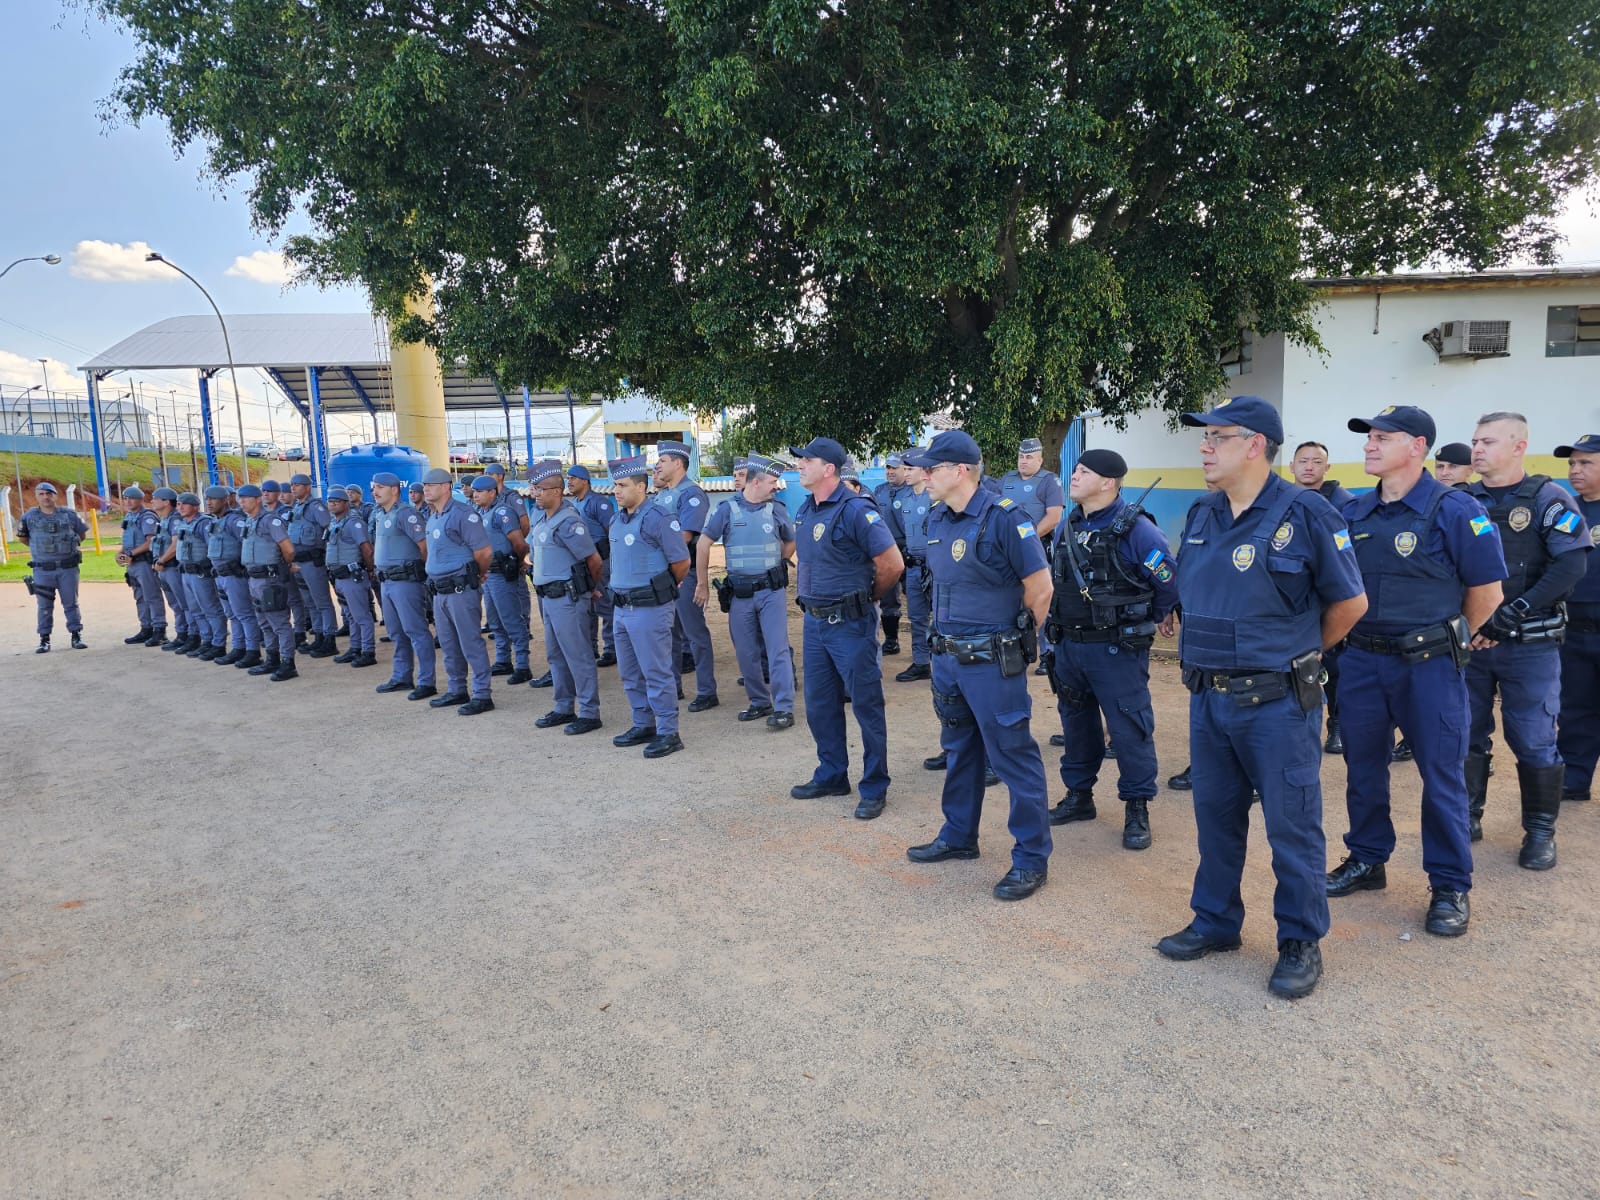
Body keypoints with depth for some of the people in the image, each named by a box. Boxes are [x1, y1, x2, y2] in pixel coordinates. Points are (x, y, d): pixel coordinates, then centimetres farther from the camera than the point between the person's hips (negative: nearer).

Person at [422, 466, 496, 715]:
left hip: (460, 589, -9)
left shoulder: (463, 514, -13)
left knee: (471, 643, -5)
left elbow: (484, 552, -16)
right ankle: (456, 691, 27)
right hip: (439, 590, 9)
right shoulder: (432, 517, 14)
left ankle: (482, 696, 0)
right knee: (449, 644, 16)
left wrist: (476, 574, 0)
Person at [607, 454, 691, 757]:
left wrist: (665, 590, 3)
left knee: (656, 673, -3)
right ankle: (644, 726, 30)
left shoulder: (656, 518, -15)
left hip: (650, 608, -9)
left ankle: (668, 734, 6)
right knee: (630, 673, 17)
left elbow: (681, 562, -12)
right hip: (622, 607, 9)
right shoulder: (618, 519, 11)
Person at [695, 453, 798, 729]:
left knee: (777, 649, -7)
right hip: (739, 592, 1)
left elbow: (790, 543, 17)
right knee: (746, 652, 8)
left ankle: (784, 708, -4)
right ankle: (760, 703, 23)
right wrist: (702, 584, 5)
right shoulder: (727, 510, -2)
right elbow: (703, 545, 2)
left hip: (772, 591, -1)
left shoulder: (777, 509, 1)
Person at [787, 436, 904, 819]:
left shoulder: (855, 510, -17)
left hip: (849, 624, -8)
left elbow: (893, 564, -16)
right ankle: (831, 776, 31)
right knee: (819, 704, 16)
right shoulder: (805, 510, 8)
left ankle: (874, 788, 13)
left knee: (866, 705, 2)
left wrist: (866, 597, -1)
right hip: (814, 621, 8)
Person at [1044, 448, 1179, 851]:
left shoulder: (1135, 529, -16)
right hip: (1068, 646, 7)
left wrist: (1145, 623, 7)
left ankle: (1137, 809, 15)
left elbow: (1170, 584, -8)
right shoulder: (1067, 527, 6)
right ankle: (1079, 796, 31)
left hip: (1116, 650, -7)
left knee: (1129, 728, 1)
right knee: (1076, 722, 16)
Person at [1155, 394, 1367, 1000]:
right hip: (1207, 696, 6)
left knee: (1292, 825, 5)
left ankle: (1301, 942, 22)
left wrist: (1298, 653, 7)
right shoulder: (1201, 515, 6)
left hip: (1277, 701, -6)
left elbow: (1350, 602, -4)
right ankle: (1216, 921, 32)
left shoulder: (1305, 513, -13)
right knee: (1215, 815, 16)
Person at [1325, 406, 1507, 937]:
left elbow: (1486, 590, -5)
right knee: (1363, 766, 13)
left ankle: (1450, 887, 15)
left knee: (1440, 774, 3)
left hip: (1428, 664, -5)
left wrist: (1449, 637, 5)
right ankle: (1366, 860, 30)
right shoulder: (1353, 514, 5)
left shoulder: (1453, 510, -10)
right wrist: (1354, 634, 12)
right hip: (1362, 659, 5)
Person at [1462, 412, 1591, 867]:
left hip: (1529, 644, -3)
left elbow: (1571, 565, -13)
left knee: (1534, 741, 2)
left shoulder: (1548, 500, -2)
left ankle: (1540, 830, 16)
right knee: (1465, 735, 9)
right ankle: (1467, 817, 22)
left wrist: (1510, 614, -19)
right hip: (1467, 642, 3)